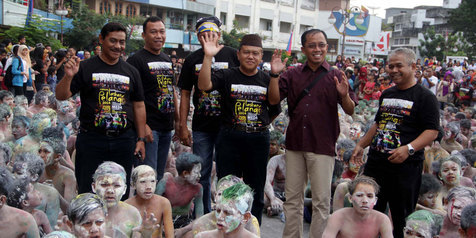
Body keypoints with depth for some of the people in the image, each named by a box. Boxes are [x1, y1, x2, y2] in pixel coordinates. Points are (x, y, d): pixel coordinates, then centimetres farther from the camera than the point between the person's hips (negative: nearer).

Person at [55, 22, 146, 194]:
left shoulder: (131, 72, 10)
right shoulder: (86, 68, 1)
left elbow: (138, 106, 11)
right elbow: (61, 96, -3)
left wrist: (141, 139, 7)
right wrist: (68, 76, -22)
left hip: (124, 141, 3)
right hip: (91, 140, -2)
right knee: (87, 193, 4)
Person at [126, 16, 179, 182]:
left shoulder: (167, 60, 16)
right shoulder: (136, 60, -8)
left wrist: (177, 120, 18)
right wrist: (142, 125, -21)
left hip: (166, 127, 8)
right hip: (149, 127, -7)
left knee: (159, 175, 15)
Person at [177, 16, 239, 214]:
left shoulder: (233, 56, -2)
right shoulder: (193, 60, 6)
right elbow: (185, 94, 9)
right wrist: (183, 125, 3)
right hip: (201, 127, 3)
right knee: (201, 174, 9)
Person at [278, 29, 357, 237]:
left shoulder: (335, 77, 2)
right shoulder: (292, 75, 7)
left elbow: (350, 111, -2)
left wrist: (345, 96, -23)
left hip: (322, 146, -2)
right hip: (295, 144, 2)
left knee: (321, 201, 3)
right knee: (292, 198, 12)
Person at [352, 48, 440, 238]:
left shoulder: (425, 97, -6)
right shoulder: (387, 94, 16)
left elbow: (432, 131, -13)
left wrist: (409, 149, -25)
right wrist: (361, 145, 16)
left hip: (405, 166, -7)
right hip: (375, 161, 7)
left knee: (402, 217, 4)